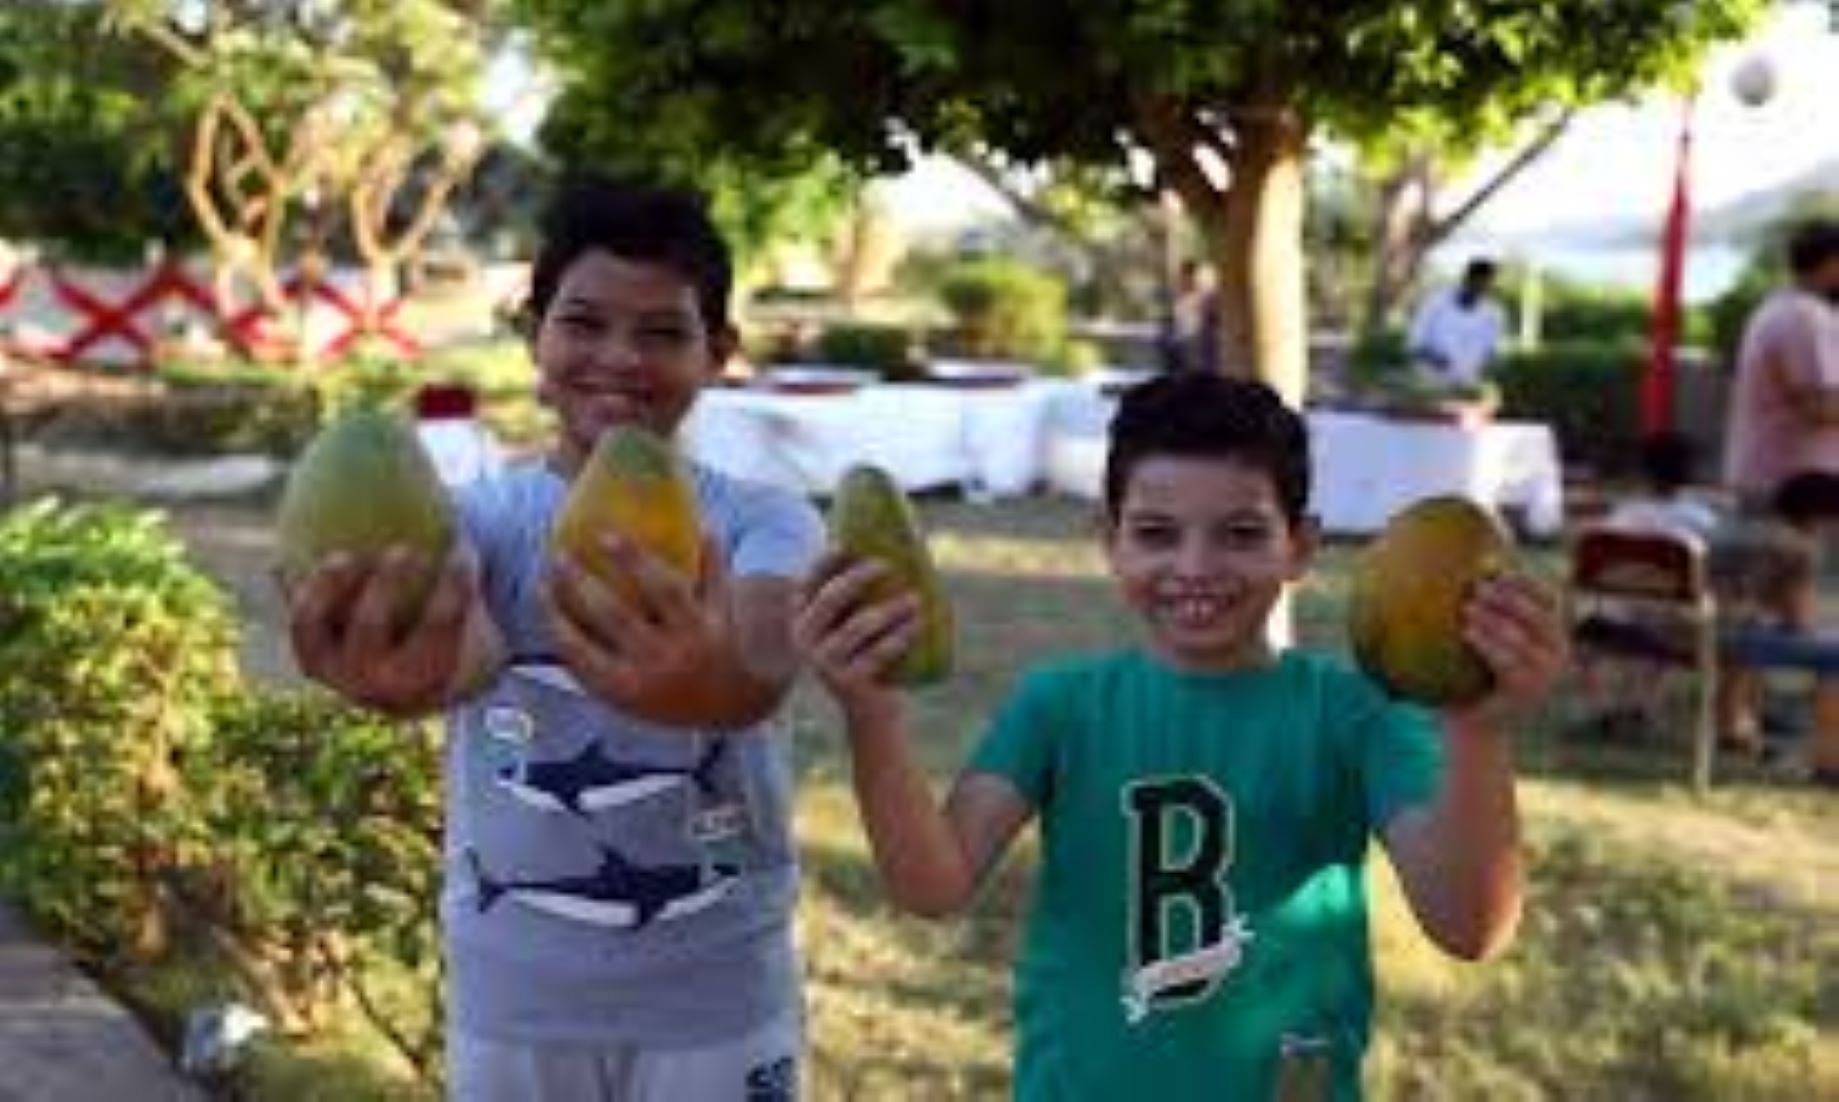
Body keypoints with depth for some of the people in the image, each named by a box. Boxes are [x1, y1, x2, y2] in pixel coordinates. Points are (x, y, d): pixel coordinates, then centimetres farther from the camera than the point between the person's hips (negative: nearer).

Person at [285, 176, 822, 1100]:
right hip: (514, 995, 1)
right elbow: (469, 648, -29)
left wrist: (714, 682, -56)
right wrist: (414, 673, -54)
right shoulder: (480, 515, -5)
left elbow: (763, 672, -31)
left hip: (717, 997, -1)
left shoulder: (763, 522, -8)